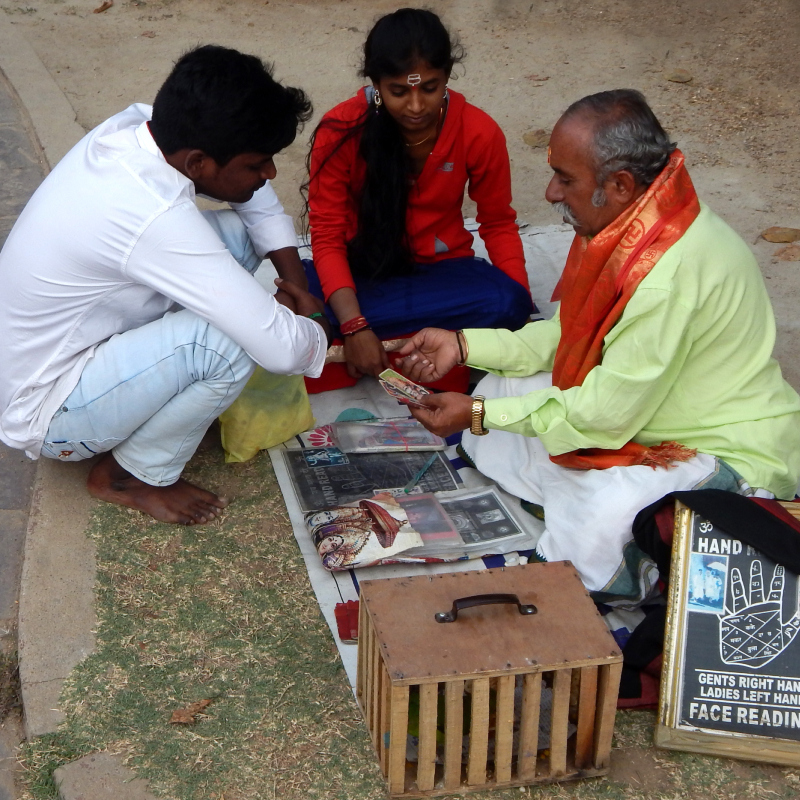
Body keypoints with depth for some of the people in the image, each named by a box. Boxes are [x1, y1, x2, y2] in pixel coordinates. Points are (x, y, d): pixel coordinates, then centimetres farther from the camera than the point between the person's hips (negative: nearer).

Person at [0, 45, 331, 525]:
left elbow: (256, 195, 8)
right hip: (46, 417, -8)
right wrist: (318, 330, -12)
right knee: (230, 341, -30)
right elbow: (281, 349, -34)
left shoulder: (137, 126, -12)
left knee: (237, 234, 0)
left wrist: (295, 281, -4)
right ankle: (132, 476, -3)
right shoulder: (152, 215, -36)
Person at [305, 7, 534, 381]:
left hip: (438, 268, 2)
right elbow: (327, 235, -16)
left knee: (506, 303, -32)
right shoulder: (341, 130, -17)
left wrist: (522, 307, -16)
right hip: (360, 268, -1)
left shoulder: (480, 133, -13)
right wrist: (355, 326, -30)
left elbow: (498, 224, 0)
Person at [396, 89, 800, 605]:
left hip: (729, 454, -10)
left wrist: (478, 415, -16)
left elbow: (605, 416, -25)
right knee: (503, 387, 6)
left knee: (594, 532, -35)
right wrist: (463, 345, 2)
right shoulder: (632, 225, -4)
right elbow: (571, 333, 11)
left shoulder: (671, 274, -33)